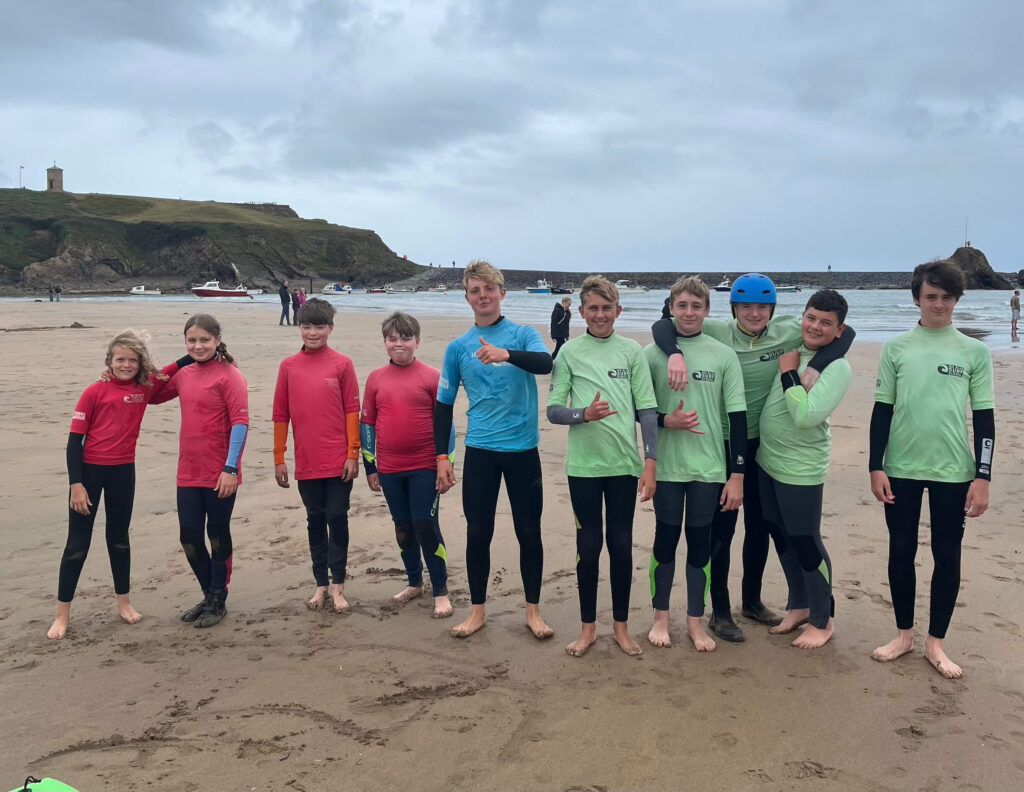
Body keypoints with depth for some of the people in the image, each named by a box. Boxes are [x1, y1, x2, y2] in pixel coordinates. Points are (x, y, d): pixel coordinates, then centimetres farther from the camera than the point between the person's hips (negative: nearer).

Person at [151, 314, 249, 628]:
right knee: (189, 537, 11)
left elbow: (240, 422, -16)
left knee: (218, 537, 8)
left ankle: (218, 601, 24)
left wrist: (231, 468, -20)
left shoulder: (229, 376, -11)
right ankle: (209, 595, 30)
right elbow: (153, 395, 24)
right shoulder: (183, 375, 8)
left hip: (220, 475, -6)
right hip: (188, 473, 6)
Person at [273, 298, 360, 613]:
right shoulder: (288, 366, 4)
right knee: (315, 522, 12)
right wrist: (279, 458, 4)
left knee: (337, 519, 4)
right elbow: (280, 414, 6)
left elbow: (352, 410, -3)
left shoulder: (342, 363, -3)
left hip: (339, 462, -2)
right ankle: (321, 584, 22)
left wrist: (353, 454, -6)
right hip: (306, 463, 2)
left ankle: (338, 585, 14)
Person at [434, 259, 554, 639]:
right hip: (480, 451, 1)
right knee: (478, 533, 6)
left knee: (529, 532, 6)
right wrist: (442, 457, 3)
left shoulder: (523, 335, 0)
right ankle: (478, 610, 23)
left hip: (523, 449, -1)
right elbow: (443, 404, 9)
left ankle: (533, 610, 21)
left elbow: (545, 363, -21)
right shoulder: (458, 347, 5)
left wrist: (507, 354, -39)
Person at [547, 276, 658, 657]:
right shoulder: (570, 352, 1)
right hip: (584, 465, 0)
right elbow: (553, 410, 0)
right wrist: (584, 414, -19)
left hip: (625, 464, 1)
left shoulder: (632, 351, 2)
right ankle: (588, 627, 23)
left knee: (621, 545, 9)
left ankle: (621, 626, 24)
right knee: (589, 545, 8)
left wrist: (651, 464, -5)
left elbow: (647, 411, 1)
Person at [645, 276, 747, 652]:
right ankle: (661, 617, 24)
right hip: (667, 466, 0)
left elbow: (737, 417, 0)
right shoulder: (653, 353, 1)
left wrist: (737, 475, -3)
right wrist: (666, 421, -15)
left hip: (709, 467, 0)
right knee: (666, 539, 8)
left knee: (700, 542, 7)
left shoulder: (724, 355, 1)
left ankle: (695, 621, 21)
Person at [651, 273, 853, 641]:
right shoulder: (716, 332, -12)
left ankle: (752, 600, 37)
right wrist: (676, 354, -36)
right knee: (722, 529, 5)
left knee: (760, 526, 17)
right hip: (722, 445, -3)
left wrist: (815, 366, -22)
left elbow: (843, 331, -5)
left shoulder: (787, 333, -6)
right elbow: (663, 325, -16)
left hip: (765, 445, 4)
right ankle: (720, 611, 21)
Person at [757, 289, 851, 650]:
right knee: (783, 538, 18)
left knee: (806, 543, 3)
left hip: (801, 469, -7)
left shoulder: (837, 367, -16)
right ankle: (799, 606, 36)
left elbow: (806, 415, -26)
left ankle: (822, 620, 21)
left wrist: (788, 373, -18)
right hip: (768, 459, 7)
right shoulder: (791, 347, 4)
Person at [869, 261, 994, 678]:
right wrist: (875, 467, -2)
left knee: (947, 556, 6)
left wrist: (982, 477, -4)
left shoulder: (974, 351, 2)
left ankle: (935, 642, 20)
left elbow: (984, 418, 2)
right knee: (901, 551, 9)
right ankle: (904, 634, 25)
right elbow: (882, 410, 4)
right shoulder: (896, 347, 3)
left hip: (953, 472, 0)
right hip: (901, 469, 1)